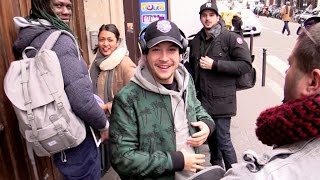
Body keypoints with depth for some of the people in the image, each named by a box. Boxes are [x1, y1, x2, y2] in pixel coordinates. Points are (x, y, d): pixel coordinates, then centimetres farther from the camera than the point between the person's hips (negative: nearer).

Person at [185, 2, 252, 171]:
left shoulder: (231, 38, -9)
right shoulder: (196, 40, 8)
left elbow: (245, 65, -16)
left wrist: (215, 64, -20)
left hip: (221, 100, -6)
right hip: (202, 99, 6)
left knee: (223, 141, 0)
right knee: (211, 138, 20)